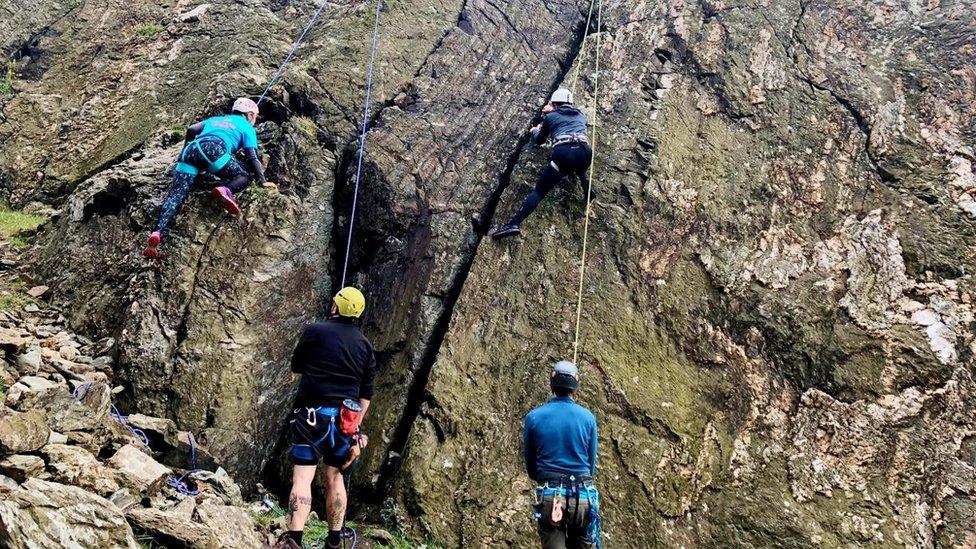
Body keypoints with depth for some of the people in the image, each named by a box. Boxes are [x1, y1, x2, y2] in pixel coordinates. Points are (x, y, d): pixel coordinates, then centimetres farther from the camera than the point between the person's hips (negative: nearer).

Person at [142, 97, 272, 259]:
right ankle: (226, 190, -28)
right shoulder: (247, 127, 25)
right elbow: (253, 157, 13)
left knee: (176, 193, -6)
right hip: (213, 148, -4)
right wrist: (263, 180, 16)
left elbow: (191, 129, 26)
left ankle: (158, 232, -25)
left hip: (191, 149, 5)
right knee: (244, 177, 7)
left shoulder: (215, 119, 39)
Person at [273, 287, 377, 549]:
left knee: (303, 476, -6)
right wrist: (355, 424, 16)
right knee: (335, 477, 14)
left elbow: (296, 366, 11)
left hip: (312, 412, -4)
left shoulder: (315, 331, -3)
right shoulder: (365, 345, 9)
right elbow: (366, 394, 9)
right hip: (344, 418, 4)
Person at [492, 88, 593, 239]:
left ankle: (514, 223, -17)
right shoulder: (580, 115, 32)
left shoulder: (551, 117, 23)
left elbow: (539, 140, 37)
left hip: (563, 153, -3)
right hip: (584, 152, 3)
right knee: (580, 170, 43)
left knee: (539, 190, -3)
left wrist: (534, 131, 58)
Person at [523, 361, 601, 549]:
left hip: (549, 496, -1)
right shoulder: (588, 418, -3)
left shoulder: (533, 417, -3)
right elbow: (592, 460, 8)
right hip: (583, 496, 1)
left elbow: (529, 460, 8)